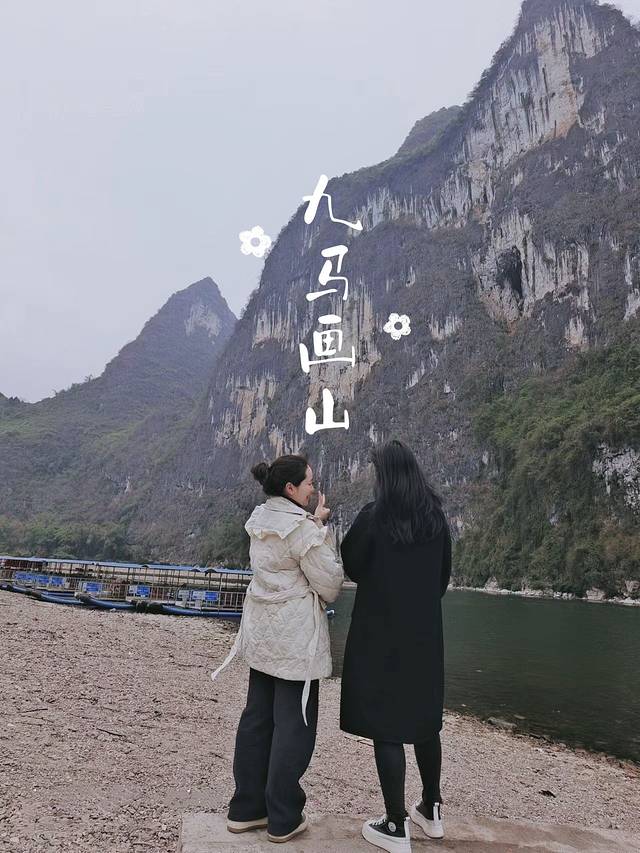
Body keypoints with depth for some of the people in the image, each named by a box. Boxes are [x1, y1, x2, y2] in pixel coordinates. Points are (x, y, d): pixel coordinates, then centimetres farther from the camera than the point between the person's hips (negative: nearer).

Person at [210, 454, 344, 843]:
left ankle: (246, 808, 28)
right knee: (294, 726, 6)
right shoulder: (301, 527, -20)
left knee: (257, 718, 16)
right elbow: (330, 586, -13)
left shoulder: (260, 520, 5)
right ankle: (284, 819, 20)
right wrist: (321, 530, -5)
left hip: (262, 632, 8)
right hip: (296, 638, -8)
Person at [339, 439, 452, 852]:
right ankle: (431, 810, 33)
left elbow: (350, 565, -5)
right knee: (425, 718, 19)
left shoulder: (374, 515, -16)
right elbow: (444, 574, 9)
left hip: (381, 633, -6)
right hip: (425, 633, 6)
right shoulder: (437, 516, 0)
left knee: (386, 723, 5)